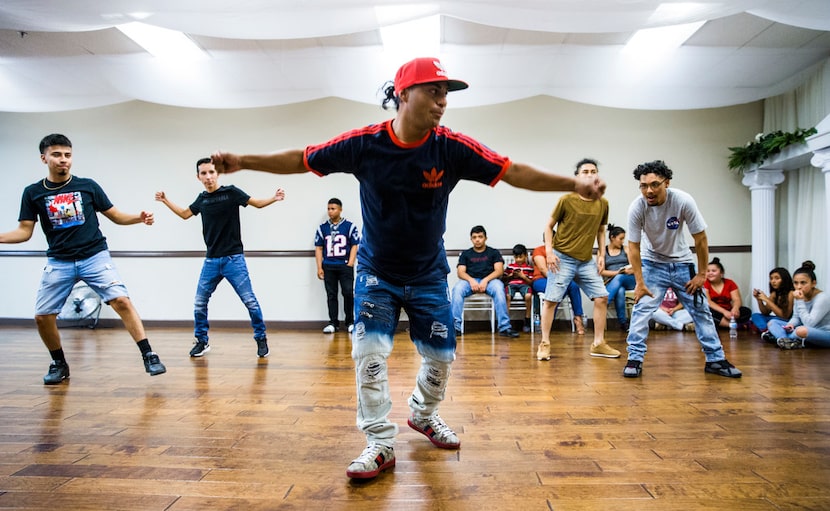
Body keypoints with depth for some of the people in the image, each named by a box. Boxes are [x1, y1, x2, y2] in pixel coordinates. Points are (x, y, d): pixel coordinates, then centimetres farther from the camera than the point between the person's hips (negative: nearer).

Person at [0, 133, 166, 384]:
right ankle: (59, 364, 25)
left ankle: (149, 356, -17)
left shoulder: (88, 186, 3)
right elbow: (24, 232, 5)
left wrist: (139, 218, -12)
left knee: (122, 301, -18)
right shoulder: (33, 192, 5)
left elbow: (116, 216, 6)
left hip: (95, 257, -2)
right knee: (42, 316, 0)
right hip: (58, 263, 2)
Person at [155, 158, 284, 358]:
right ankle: (202, 341, 25)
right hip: (211, 261, 5)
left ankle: (261, 338, 9)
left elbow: (258, 203, -6)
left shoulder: (230, 192, -4)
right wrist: (166, 201, 20)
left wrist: (274, 198, -23)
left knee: (249, 301, -6)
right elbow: (185, 214, 26)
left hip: (233, 259, -5)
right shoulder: (202, 199, 9)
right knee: (199, 303, 8)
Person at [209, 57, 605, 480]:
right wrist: (243, 161, -15)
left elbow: (514, 172, -15)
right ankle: (380, 444, 12)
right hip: (376, 273, -1)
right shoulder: (364, 143, -16)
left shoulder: (452, 147, -15)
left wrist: (574, 184, -22)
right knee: (369, 354, -6)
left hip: (429, 275, 2)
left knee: (441, 356, 10)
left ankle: (422, 414, 40)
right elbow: (301, 160, -8)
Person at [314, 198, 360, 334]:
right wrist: (319, 268, 1)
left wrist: (350, 265, -9)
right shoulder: (322, 228, 9)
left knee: (348, 293, -5)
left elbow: (354, 246, 0)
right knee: (331, 295, 6)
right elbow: (318, 248, 8)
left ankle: (350, 322, 8)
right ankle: (333, 323, 14)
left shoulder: (350, 226, 3)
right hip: (328, 266, 2)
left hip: (345, 266, -2)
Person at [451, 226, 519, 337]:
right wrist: (471, 280, -16)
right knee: (457, 289, -33)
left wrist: (485, 280, -16)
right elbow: (461, 272, 7)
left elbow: (499, 270, 3)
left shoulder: (494, 252, 17)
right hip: (470, 280, 1)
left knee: (498, 288, -36)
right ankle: (455, 326, -34)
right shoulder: (465, 254, 21)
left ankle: (504, 327, -36)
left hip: (489, 280, -1)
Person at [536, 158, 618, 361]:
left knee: (601, 297, 3)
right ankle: (545, 344, 5)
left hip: (587, 261, 5)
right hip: (563, 258, -5)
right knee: (551, 300, -6)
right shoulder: (566, 200, -8)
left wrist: (601, 254, 8)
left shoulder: (602, 203, 5)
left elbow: (601, 230, 18)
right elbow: (549, 226, -1)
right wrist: (549, 251, -12)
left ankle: (598, 344, 15)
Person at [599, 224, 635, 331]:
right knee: (620, 291, -38)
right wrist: (618, 272, -15)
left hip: (629, 280, 1)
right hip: (611, 282, -1)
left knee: (619, 278, -36)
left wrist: (620, 274, -15)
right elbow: (601, 272, 0)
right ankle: (623, 323, -37)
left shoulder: (626, 249, 14)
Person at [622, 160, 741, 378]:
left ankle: (715, 359, 20)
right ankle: (634, 359, -4)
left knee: (701, 309, 7)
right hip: (652, 263, -1)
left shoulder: (683, 201, -24)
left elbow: (700, 239, -13)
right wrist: (639, 282, -16)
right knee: (641, 308, -13)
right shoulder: (636, 207, -24)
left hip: (682, 263, 1)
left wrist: (701, 274, -9)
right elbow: (633, 247, -15)